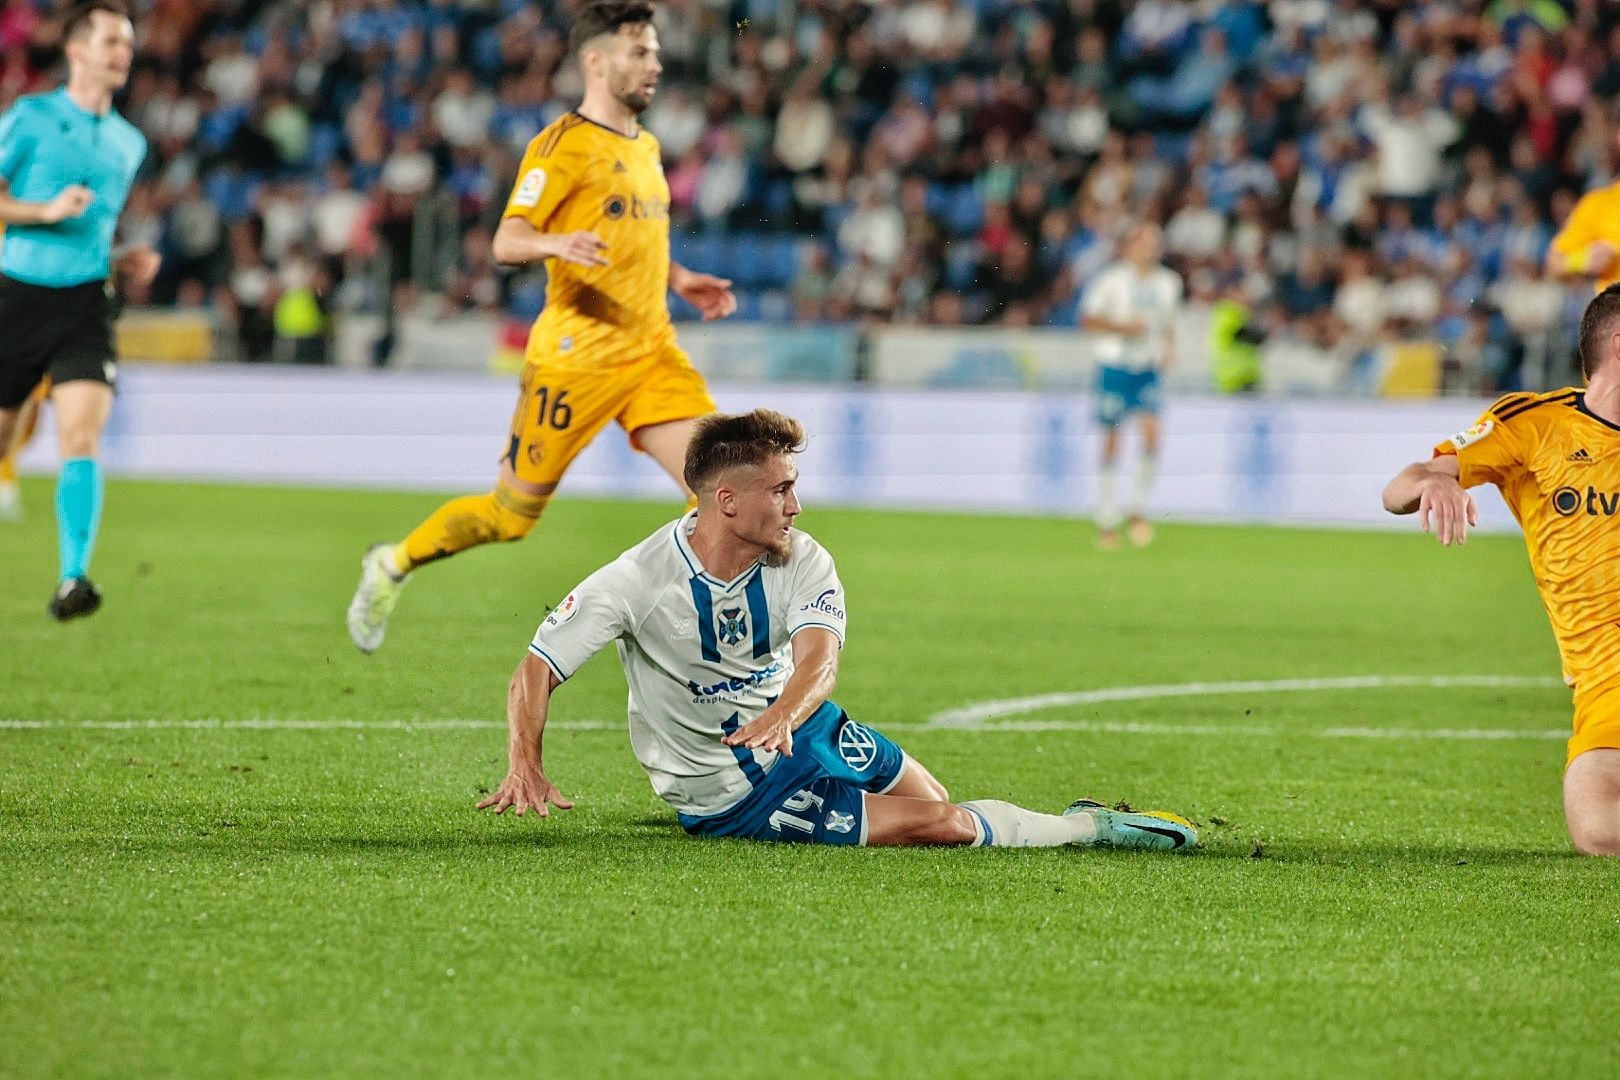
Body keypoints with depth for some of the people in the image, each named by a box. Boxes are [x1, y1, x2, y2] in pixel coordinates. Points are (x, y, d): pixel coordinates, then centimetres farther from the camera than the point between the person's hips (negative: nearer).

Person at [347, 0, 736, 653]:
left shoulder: (645, 148, 16)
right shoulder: (563, 145, -9)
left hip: (653, 352, 7)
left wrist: (680, 280, 15)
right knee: (513, 513, 3)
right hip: (577, 355, -7)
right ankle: (392, 567, 27)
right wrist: (557, 243, -35)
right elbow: (506, 243, -15)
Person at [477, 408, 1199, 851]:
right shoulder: (639, 581, -23)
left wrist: (784, 715, -54)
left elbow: (817, 659, -30)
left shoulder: (804, 564, -13)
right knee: (941, 826, -11)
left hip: (803, 727, 5)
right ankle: (1091, 827, 7)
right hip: (729, 790, -5)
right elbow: (536, 670, -20)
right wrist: (526, 770, -37)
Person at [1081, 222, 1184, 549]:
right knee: (1112, 438, 0)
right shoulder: (1111, 279, -4)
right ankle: (1106, 518, 11)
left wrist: (1168, 347, 5)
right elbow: (1088, 319, -4)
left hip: (1148, 368, 3)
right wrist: (1122, 327, -17)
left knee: (1152, 429, -16)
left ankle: (1139, 510, -5)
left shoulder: (1168, 282, 10)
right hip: (1114, 363, -3)